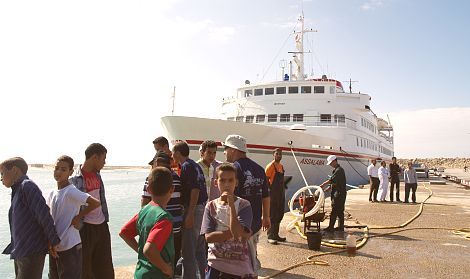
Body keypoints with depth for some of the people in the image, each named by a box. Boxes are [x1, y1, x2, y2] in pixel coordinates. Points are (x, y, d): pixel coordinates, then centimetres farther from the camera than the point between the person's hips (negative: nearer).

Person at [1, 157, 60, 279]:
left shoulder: (27, 186, -13)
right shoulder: (17, 191, 15)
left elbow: (44, 214, -18)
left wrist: (53, 240, -15)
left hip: (32, 252, -9)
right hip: (20, 253, 9)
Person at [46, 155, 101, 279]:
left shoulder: (71, 192, -17)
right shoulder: (52, 194, 7)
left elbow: (96, 203, -26)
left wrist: (78, 217, -16)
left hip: (70, 246, -8)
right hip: (54, 245, 8)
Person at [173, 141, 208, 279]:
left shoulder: (186, 166, -12)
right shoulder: (195, 165, 16)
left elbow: (195, 189, -21)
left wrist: (190, 214, -23)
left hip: (193, 209, -10)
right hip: (202, 207, 10)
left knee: (188, 250, -4)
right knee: (200, 248, 18)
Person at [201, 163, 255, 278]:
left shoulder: (244, 205, -7)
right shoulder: (211, 206, 0)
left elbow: (237, 232, -19)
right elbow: (208, 237, -8)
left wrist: (231, 205, -20)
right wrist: (233, 232, -15)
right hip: (215, 264, 2)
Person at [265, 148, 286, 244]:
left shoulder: (281, 166, 14)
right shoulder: (271, 166, -11)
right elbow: (266, 180, -15)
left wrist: (283, 190, 15)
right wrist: (270, 190, -18)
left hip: (281, 194, 9)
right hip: (273, 194, -8)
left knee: (279, 215, 13)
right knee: (272, 215, -4)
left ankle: (276, 235, 23)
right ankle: (270, 236, 3)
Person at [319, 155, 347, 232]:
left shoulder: (339, 170, -16)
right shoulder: (336, 170, 17)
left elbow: (331, 180, -23)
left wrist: (322, 185, -19)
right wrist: (329, 188, 11)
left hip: (339, 194, -10)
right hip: (338, 194, 10)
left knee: (334, 211, -7)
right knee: (340, 211, 12)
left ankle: (331, 227, -5)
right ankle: (340, 227, 18)